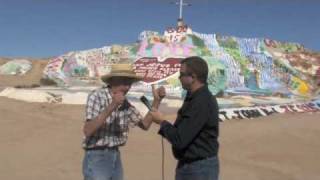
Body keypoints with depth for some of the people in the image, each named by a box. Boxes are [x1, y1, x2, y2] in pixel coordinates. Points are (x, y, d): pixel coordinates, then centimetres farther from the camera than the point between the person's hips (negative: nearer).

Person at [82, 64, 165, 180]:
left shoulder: (124, 103, 7)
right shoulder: (97, 96, -14)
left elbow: (145, 125, 9)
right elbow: (87, 131, -24)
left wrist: (157, 100, -1)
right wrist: (111, 107, -32)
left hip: (116, 158, 7)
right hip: (96, 159, -7)